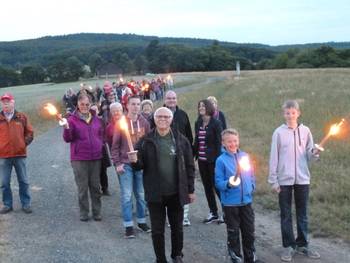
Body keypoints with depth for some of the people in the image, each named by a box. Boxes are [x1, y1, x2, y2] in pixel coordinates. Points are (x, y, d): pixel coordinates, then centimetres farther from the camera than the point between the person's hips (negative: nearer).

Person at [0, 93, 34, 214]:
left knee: (23, 181, 6)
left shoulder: (22, 117, 5)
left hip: (20, 154, 0)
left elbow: (29, 132, 9)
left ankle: (26, 204, 15)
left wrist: (25, 143, -1)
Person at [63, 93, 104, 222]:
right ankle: (84, 213, 14)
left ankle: (97, 212, 18)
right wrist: (66, 128, -25)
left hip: (96, 158, 3)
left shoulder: (96, 119, 9)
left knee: (95, 186, 9)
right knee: (82, 187, 2)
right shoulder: (72, 119, -4)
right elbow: (67, 139, -9)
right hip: (79, 159, -3)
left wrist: (100, 147, 10)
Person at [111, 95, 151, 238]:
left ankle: (141, 221, 25)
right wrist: (117, 163, -8)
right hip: (125, 164, -3)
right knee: (126, 195, -2)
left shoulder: (144, 123, 5)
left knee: (141, 194, 11)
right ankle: (128, 226, 5)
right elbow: (115, 145, -1)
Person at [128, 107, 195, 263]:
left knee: (177, 228, 15)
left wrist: (191, 190, 3)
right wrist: (135, 161, -21)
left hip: (176, 193, 1)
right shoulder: (146, 141, -2)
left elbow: (189, 166, 3)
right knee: (157, 230, 7)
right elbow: (140, 165, 3)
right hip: (155, 193, 0)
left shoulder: (181, 140, -1)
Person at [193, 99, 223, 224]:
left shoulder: (216, 123, -8)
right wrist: (193, 155, 7)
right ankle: (213, 213, 20)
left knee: (216, 185, -3)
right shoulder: (198, 123, 9)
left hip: (212, 159, -6)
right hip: (202, 160, 6)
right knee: (207, 186, 11)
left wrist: (218, 159, -15)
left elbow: (219, 142, -10)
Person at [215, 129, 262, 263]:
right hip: (230, 202, -4)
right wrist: (228, 184, -30)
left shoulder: (245, 156, 2)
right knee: (233, 232, 9)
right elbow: (218, 182, -12)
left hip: (247, 200, 4)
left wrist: (252, 187, 4)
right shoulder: (221, 160, -11)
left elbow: (251, 175, 13)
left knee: (249, 231, 14)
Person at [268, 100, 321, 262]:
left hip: (302, 179, 2)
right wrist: (273, 180, -6)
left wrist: (314, 153, -19)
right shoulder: (279, 133, -5)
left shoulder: (305, 131, 1)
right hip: (284, 180, -2)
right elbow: (274, 158, -4)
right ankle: (288, 246, 16)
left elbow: (309, 155, 5)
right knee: (286, 215, 6)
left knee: (302, 214, 11)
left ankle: (302, 245, 24)